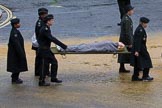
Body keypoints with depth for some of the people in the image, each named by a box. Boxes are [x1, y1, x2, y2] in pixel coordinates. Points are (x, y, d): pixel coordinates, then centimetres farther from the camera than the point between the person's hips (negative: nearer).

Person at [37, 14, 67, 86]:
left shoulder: (46, 28, 9)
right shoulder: (45, 29, -22)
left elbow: (51, 38, 18)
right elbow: (52, 39, -29)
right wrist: (63, 46, -30)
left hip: (47, 49, 10)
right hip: (44, 50, -10)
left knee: (54, 62, 12)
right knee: (45, 65, -3)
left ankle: (53, 78, 20)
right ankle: (41, 82, 6)